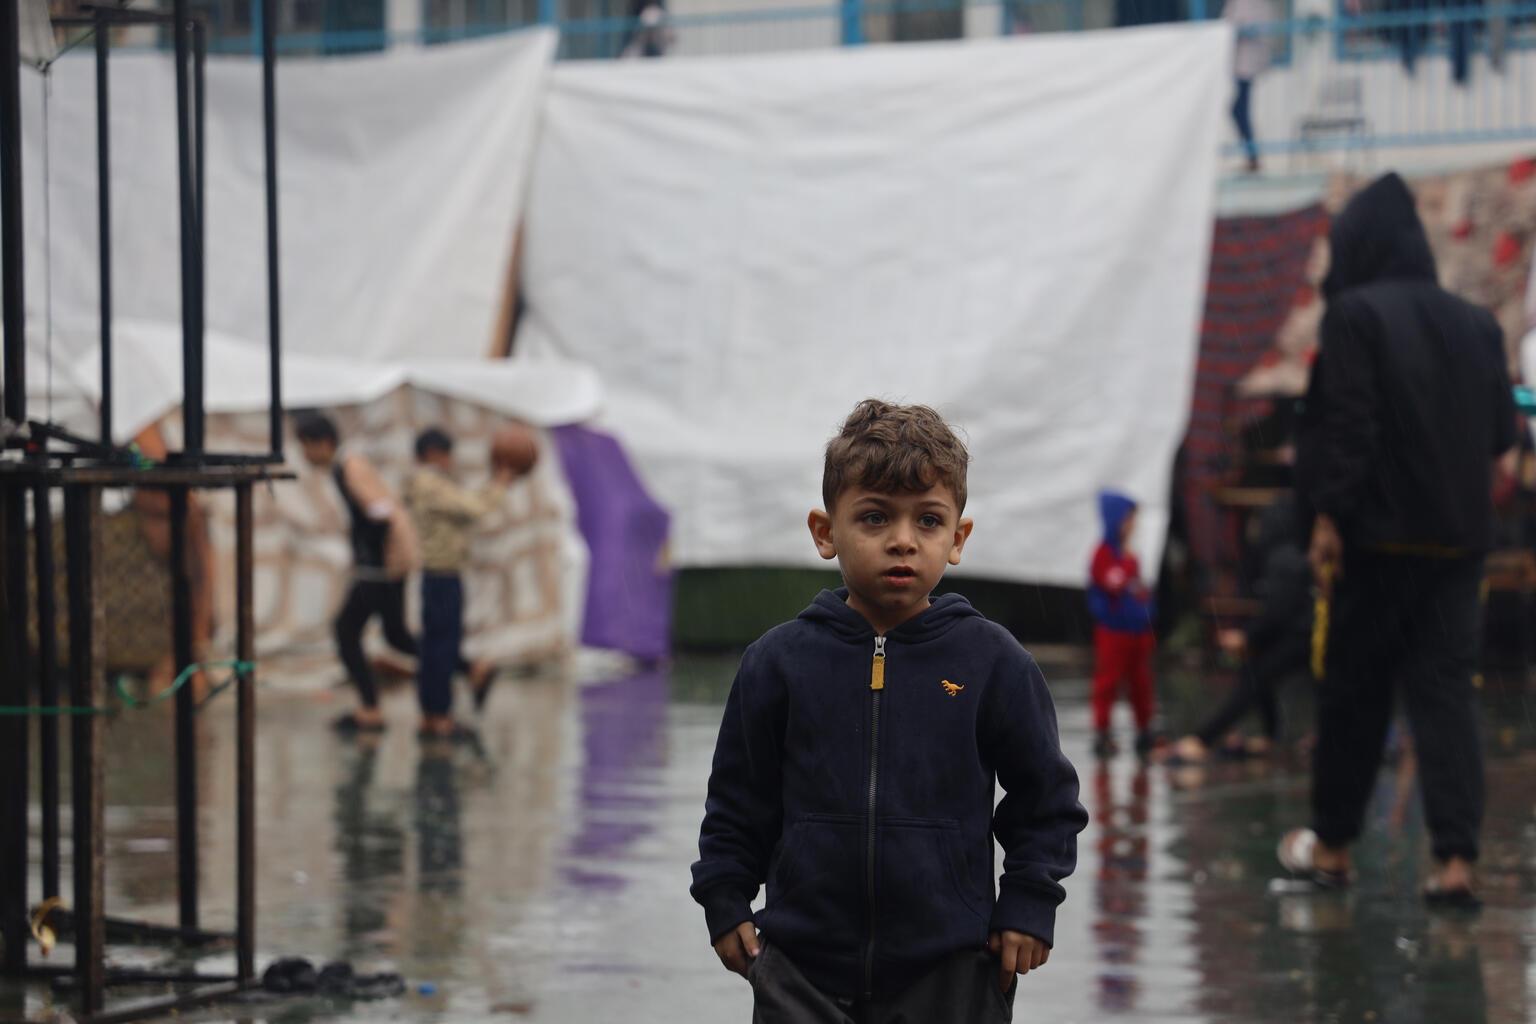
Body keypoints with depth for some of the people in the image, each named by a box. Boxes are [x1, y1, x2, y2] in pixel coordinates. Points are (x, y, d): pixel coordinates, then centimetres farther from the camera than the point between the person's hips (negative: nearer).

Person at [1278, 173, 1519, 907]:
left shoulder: (1356, 315, -10)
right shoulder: (1475, 324, 6)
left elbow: (1349, 424, -16)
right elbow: (1502, 433, 9)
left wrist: (1328, 517, -13)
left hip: (1379, 535, -4)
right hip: (1458, 537, 4)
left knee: (1353, 690, 9)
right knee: (1444, 691, 2)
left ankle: (1332, 846, 21)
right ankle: (1456, 860, -10)